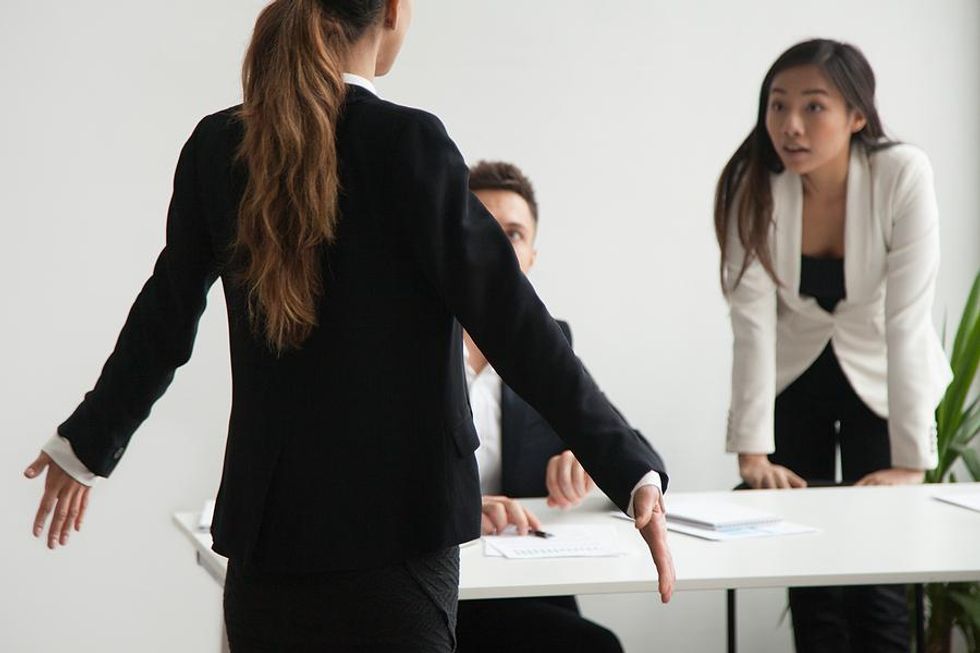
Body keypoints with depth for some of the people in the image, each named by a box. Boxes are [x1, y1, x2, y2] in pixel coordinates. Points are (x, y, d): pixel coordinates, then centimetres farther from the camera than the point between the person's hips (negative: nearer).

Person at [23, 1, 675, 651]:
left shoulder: (217, 146, 2)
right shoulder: (407, 142, -13)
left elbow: (163, 319, 12)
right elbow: (511, 321, -15)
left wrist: (85, 443, 29)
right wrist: (633, 473, -13)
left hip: (265, 521, 5)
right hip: (391, 525, -5)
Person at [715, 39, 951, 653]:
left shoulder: (904, 176, -26)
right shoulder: (752, 185, -21)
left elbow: (907, 320, -28)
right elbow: (753, 321, -24)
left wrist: (911, 463, -31)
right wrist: (753, 452, -30)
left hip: (881, 382, -1)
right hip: (793, 382, 2)